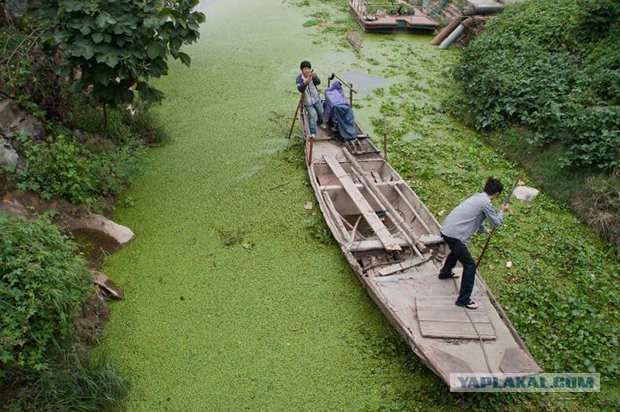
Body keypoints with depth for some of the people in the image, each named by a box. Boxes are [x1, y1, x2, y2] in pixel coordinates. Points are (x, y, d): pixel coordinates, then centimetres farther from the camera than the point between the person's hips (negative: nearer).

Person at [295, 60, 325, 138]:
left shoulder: (312, 75, -11)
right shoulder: (299, 78, -18)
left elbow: (318, 82, -30)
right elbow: (300, 89, -33)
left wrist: (314, 76, -52)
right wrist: (305, 82, -52)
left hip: (316, 98, 4)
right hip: (307, 101, -4)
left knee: (321, 111, 20)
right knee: (312, 115, -9)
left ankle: (320, 122, 52)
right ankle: (313, 132, 1)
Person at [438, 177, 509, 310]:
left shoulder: (477, 197, 15)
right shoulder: (486, 203, -13)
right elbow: (496, 222, -1)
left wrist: (485, 230, 47)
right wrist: (502, 211, 17)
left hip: (446, 229, 10)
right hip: (454, 235, -10)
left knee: (457, 251, 37)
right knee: (469, 265, -3)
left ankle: (445, 273, 61)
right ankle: (464, 300, 2)